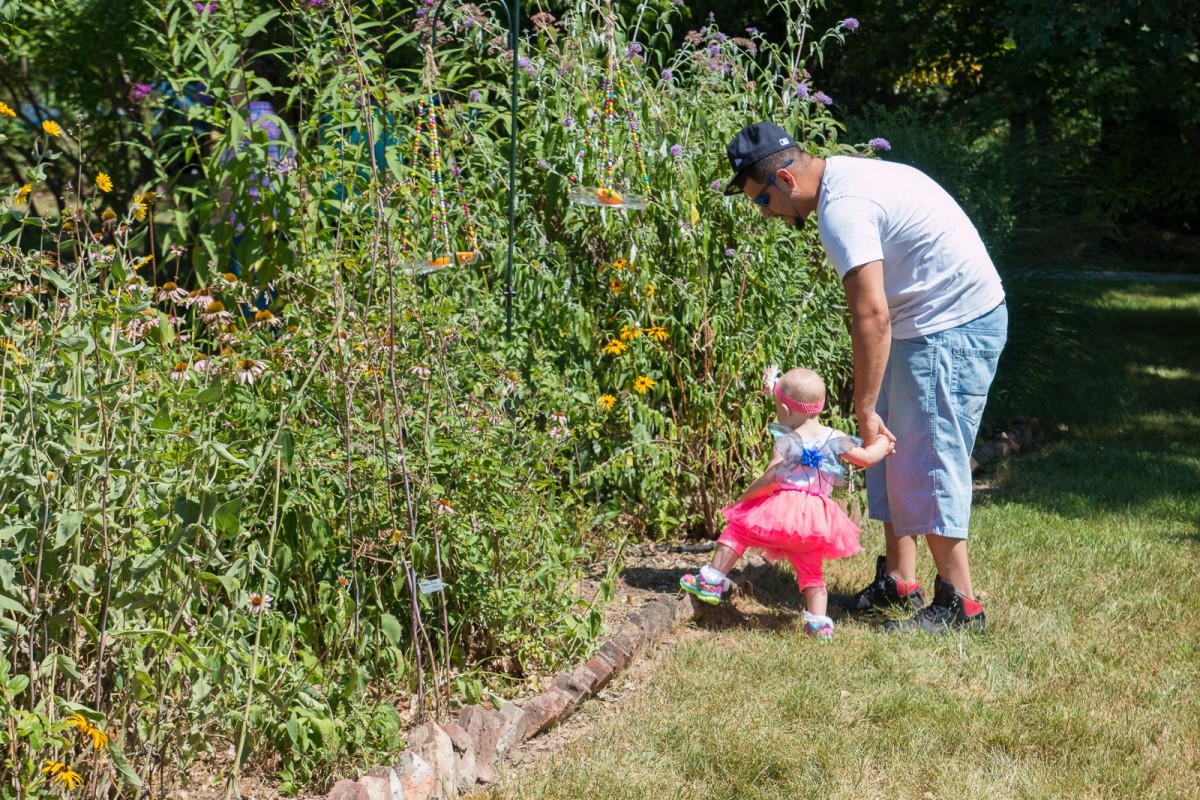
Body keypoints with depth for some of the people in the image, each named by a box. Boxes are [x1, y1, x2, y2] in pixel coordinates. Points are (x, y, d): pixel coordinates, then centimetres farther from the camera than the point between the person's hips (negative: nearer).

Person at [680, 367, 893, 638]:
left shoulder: (786, 441, -8)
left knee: (737, 529, 13)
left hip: (782, 509, -4)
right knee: (811, 570, 18)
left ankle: (711, 581, 13)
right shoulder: (834, 440, 5)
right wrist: (883, 443, 31)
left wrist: (744, 497, -2)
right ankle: (818, 622, 12)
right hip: (817, 520, 5)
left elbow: (770, 479, -15)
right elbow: (866, 458, 11)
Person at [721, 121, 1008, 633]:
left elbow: (872, 316, -26)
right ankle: (898, 580, 21)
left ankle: (959, 603, -2)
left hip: (952, 328, -11)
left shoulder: (842, 211, -22)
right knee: (892, 451, 14)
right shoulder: (846, 176, 11)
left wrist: (865, 408, -21)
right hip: (929, 322, 11)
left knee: (927, 458, -7)